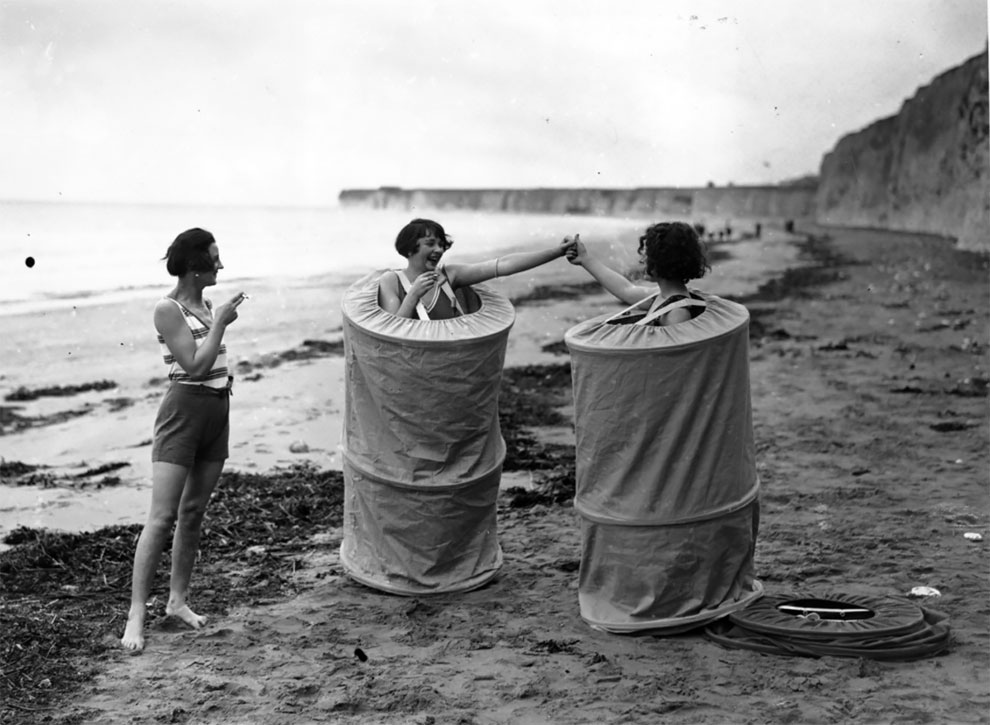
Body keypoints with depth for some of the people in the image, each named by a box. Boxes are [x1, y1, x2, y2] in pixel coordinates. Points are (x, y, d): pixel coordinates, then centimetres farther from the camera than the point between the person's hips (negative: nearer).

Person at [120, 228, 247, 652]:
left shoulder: (205, 305, 11)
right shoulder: (168, 310, -11)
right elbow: (194, 366, -18)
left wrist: (224, 318, 12)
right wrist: (220, 323, -13)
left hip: (217, 411, 8)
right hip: (184, 409, -8)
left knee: (193, 513, 12)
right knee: (162, 517, -10)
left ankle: (178, 599, 22)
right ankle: (136, 615, -8)